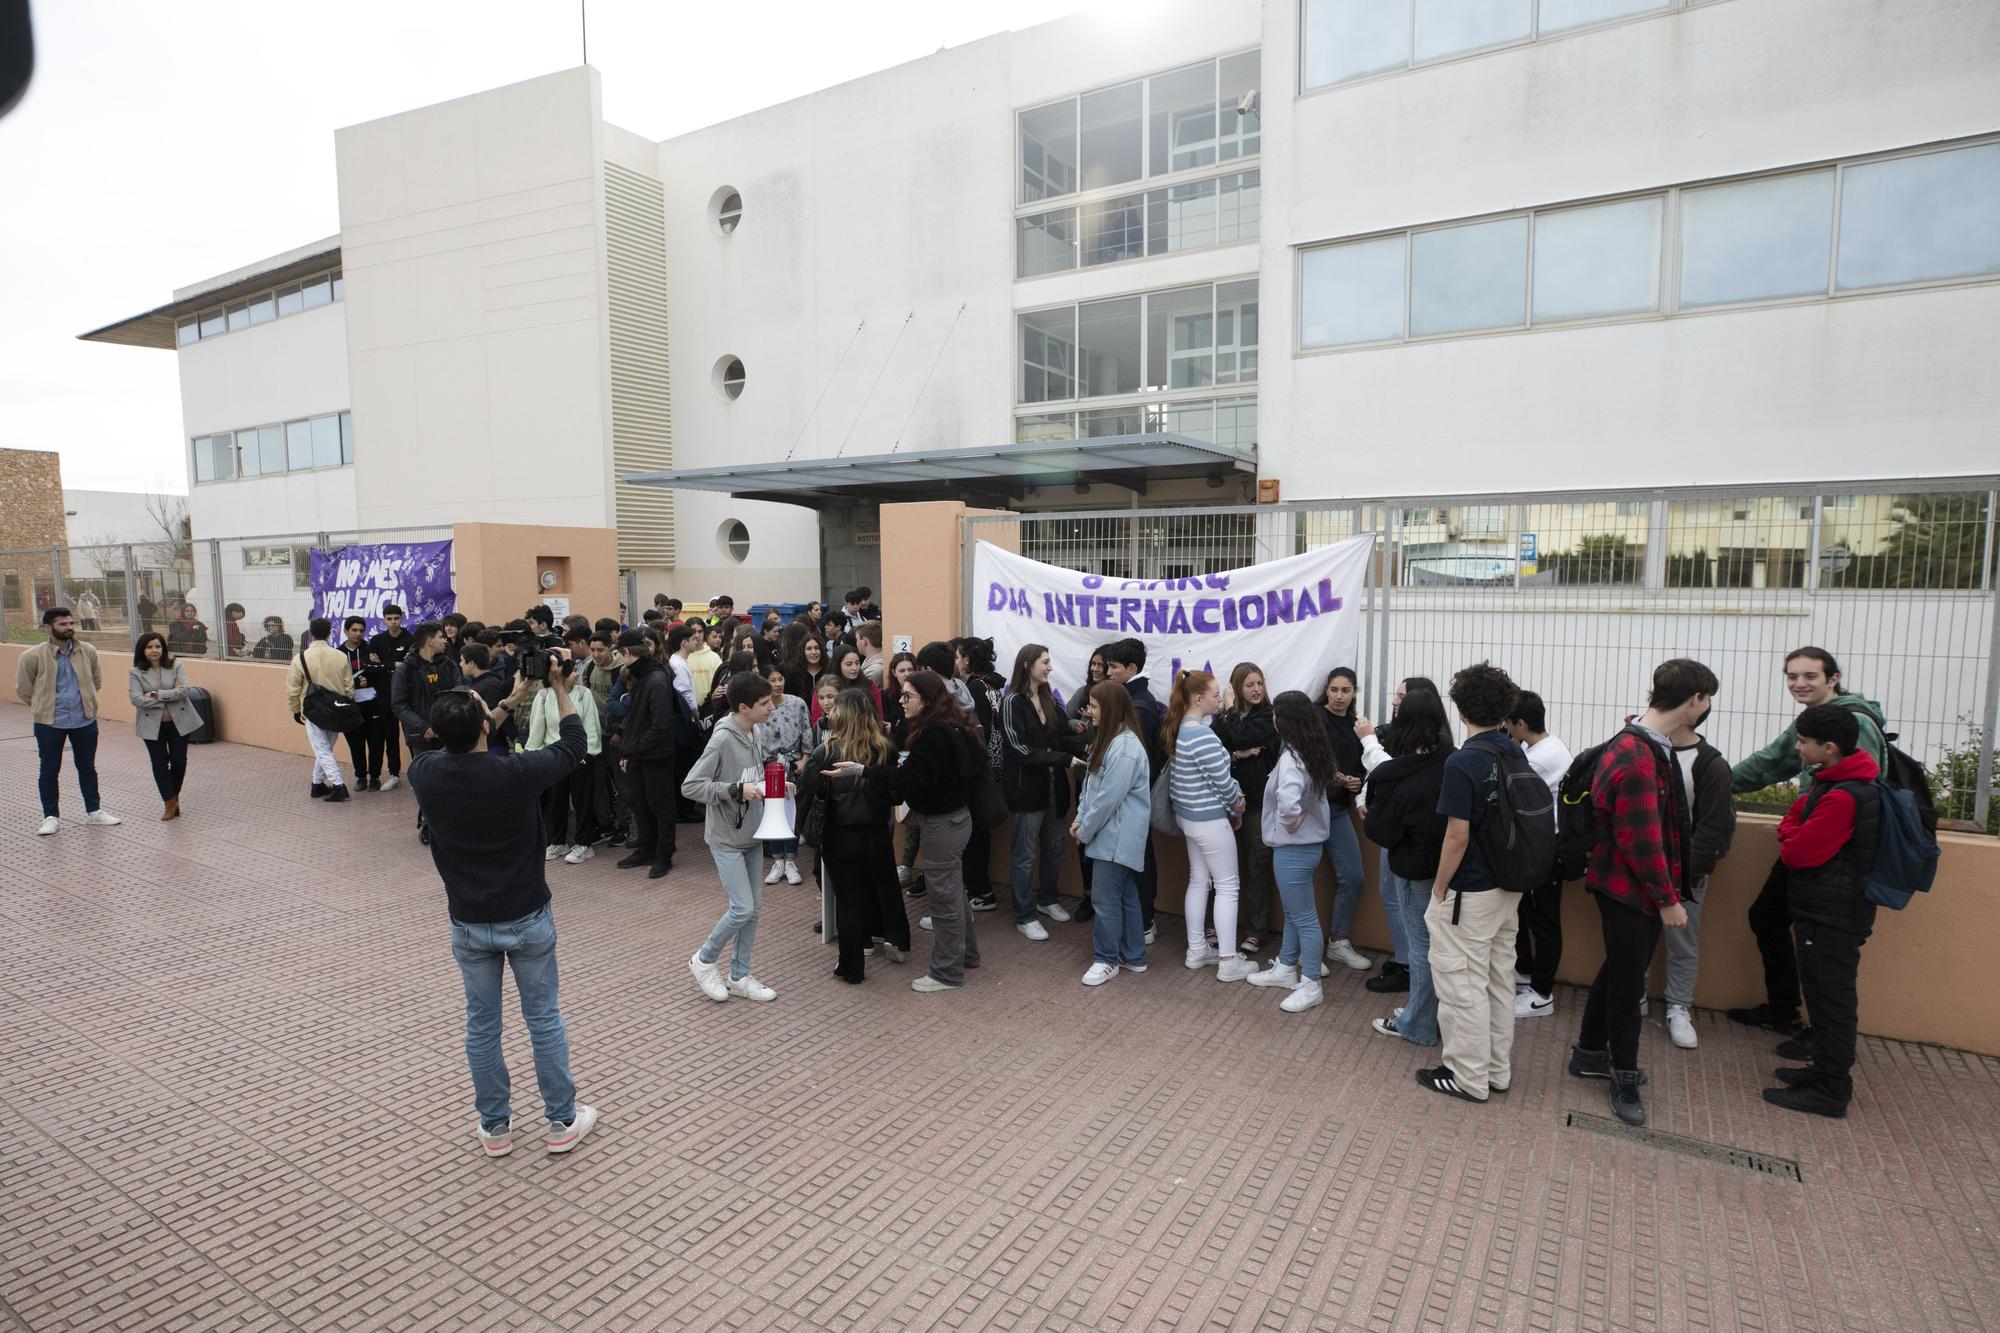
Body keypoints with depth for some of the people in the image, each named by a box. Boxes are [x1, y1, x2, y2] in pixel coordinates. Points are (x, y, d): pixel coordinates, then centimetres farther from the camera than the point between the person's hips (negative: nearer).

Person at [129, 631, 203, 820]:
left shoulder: (176, 666, -2)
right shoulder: (135, 672, -3)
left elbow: (183, 690, -14)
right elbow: (136, 699, -14)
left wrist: (156, 694, -19)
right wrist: (170, 695, -15)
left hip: (179, 722, 0)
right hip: (153, 725, 0)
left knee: (179, 760, 5)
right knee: (160, 762, 5)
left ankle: (174, 796, 28)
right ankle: (170, 801, 18)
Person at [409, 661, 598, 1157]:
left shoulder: (425, 773, -14)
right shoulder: (517, 772, -23)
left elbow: (456, 746, 10)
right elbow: (574, 745, -5)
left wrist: (510, 703, 13)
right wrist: (560, 688, 5)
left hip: (468, 922, 3)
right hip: (528, 917, -2)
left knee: (482, 1025, 17)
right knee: (544, 1020, 13)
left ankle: (495, 1127, 31)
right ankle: (562, 1122, 25)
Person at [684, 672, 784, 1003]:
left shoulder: (754, 733, 2)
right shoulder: (723, 739, -20)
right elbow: (690, 786, -21)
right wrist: (736, 790, -28)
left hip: (751, 834, 8)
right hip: (726, 838, -7)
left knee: (753, 907, 11)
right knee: (742, 908, -7)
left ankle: (739, 976, 24)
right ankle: (704, 960, 18)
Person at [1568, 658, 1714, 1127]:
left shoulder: (1650, 746, 6)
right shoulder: (1636, 759, -26)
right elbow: (1642, 840, -24)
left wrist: (1668, 890, 16)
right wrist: (1667, 899, -15)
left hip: (1639, 888, 10)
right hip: (1628, 889, -10)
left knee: (1619, 972, 20)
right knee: (1628, 982, 5)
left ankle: (1590, 1053, 35)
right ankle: (1625, 1076, 21)